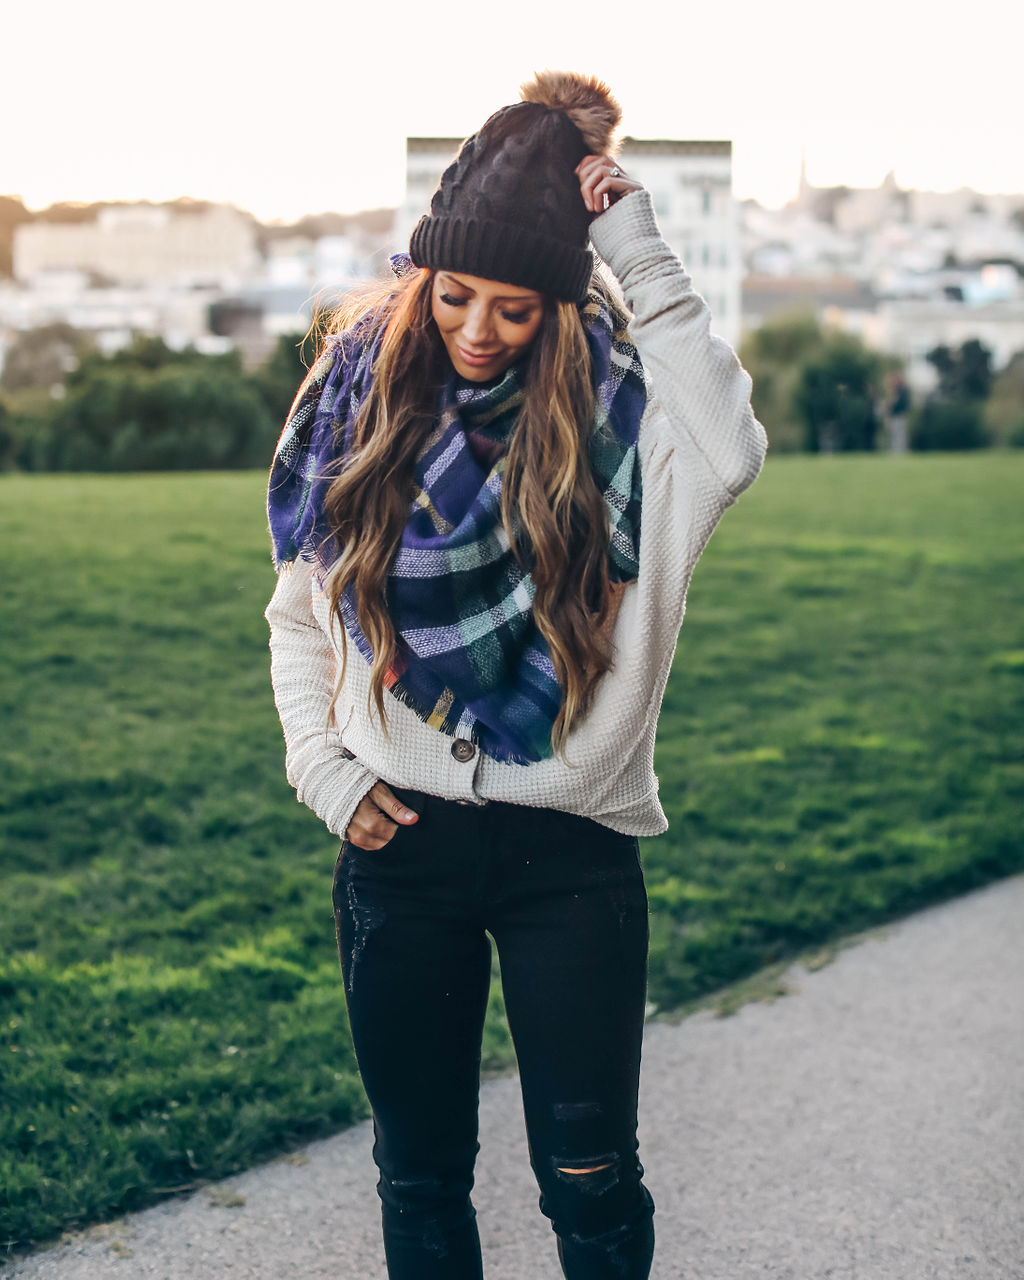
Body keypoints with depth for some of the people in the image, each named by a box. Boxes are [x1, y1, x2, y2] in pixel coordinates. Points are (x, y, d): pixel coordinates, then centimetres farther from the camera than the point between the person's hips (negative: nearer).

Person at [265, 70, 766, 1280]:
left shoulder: (614, 403, -6)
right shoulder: (362, 392, 1)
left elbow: (730, 452, -29)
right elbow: (299, 609, 11)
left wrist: (638, 250, -24)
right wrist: (322, 768, 0)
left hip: (571, 844, -2)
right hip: (399, 835, 2)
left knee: (591, 1177, 6)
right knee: (420, 1171, 15)